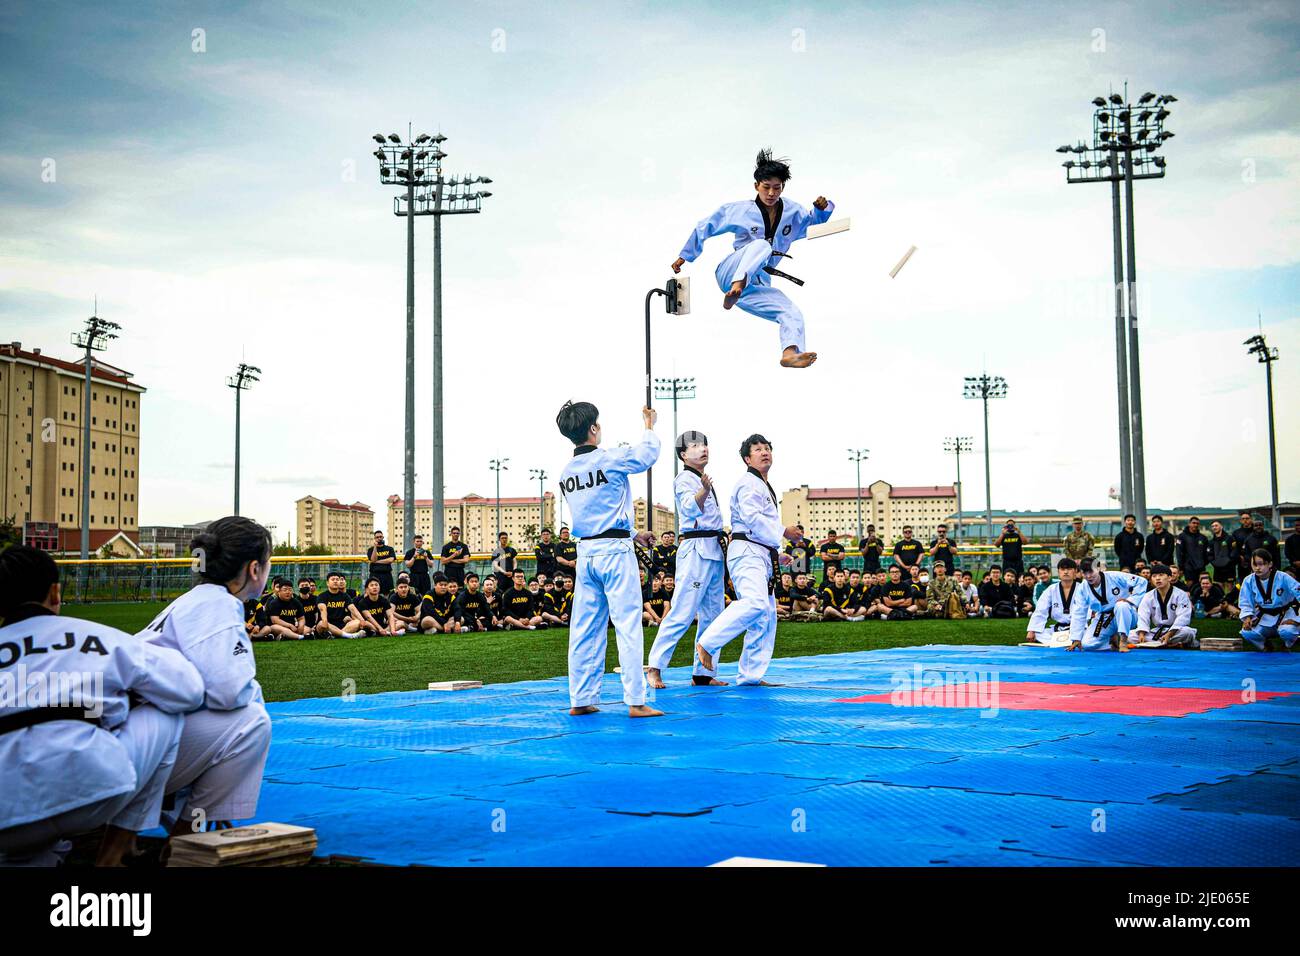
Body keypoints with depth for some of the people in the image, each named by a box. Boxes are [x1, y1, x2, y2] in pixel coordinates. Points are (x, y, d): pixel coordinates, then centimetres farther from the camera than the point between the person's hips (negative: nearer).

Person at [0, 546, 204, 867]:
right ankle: (112, 855, 17)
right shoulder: (97, 636, 11)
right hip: (88, 794, -6)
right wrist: (133, 696, 33)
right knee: (164, 715, 21)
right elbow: (190, 690, 14)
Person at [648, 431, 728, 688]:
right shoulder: (684, 480, -8)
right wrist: (703, 491, -47)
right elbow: (690, 508, -29)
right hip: (696, 549, -9)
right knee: (682, 612, -13)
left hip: (714, 552, 9)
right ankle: (654, 668, -10)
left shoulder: (704, 480, 20)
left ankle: (703, 673, 16)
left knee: (712, 615, 10)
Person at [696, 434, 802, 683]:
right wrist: (783, 532, -14)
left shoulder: (765, 486, 26)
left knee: (766, 617, 9)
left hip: (763, 555, 11)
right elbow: (752, 518, -21)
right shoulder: (748, 483, -7)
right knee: (755, 603, -31)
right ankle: (707, 643, -27)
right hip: (747, 551, -11)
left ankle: (750, 675, 12)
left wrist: (778, 553, 24)